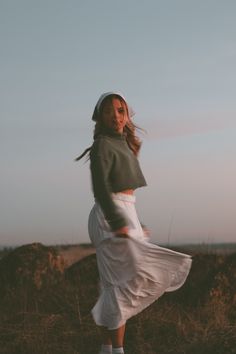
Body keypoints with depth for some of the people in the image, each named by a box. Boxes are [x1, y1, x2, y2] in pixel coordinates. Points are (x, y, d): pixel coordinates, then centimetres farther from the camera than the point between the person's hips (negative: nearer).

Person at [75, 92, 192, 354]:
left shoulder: (123, 145, 19)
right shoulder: (102, 145, -8)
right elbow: (100, 187, -19)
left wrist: (137, 225, 23)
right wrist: (118, 224, -28)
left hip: (125, 215, 9)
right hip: (110, 215, -9)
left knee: (115, 285, 8)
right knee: (134, 275, -17)